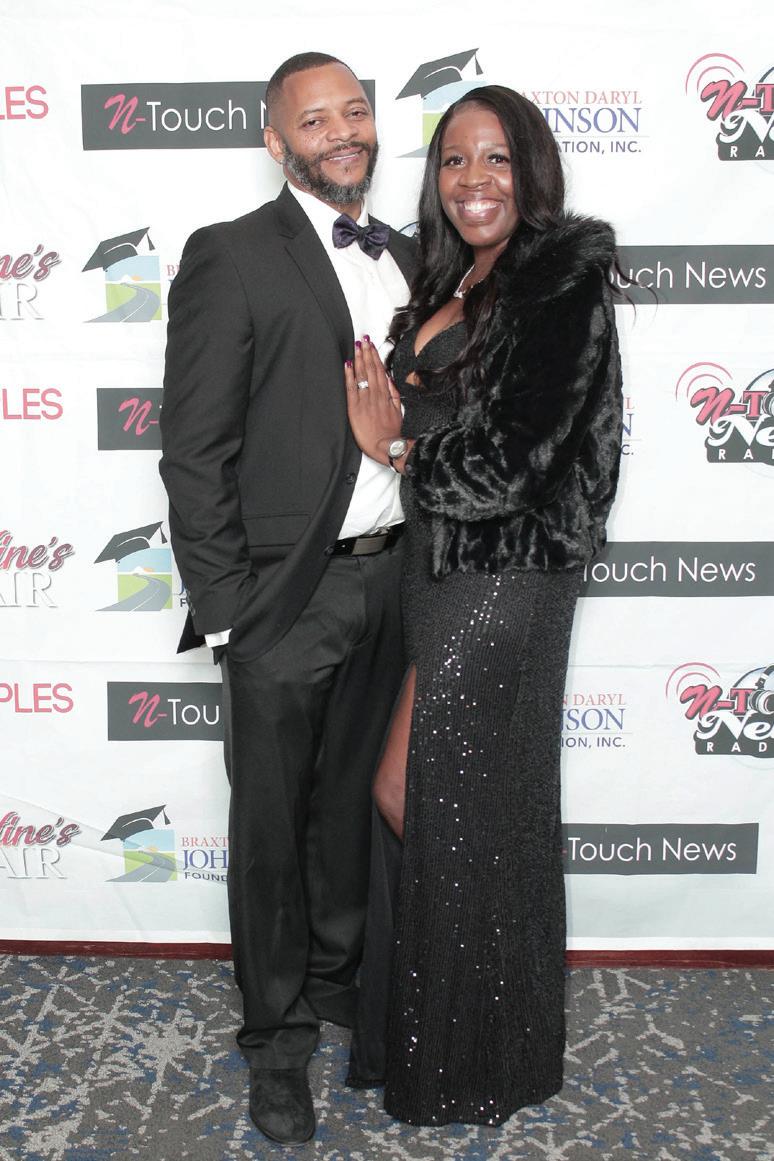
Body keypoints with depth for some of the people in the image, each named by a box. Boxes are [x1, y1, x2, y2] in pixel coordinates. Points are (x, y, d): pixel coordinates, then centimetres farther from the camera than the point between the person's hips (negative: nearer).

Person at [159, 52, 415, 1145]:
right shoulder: (230, 257, -8)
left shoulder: (403, 258, 12)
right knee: (272, 821, 8)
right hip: (285, 594, -5)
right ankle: (278, 1032, 27)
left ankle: (335, 975, 41)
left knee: (354, 800, 19)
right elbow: (194, 452, -11)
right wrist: (225, 610, -14)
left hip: (387, 577, 6)